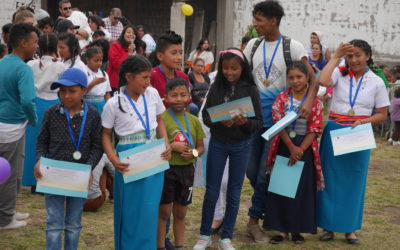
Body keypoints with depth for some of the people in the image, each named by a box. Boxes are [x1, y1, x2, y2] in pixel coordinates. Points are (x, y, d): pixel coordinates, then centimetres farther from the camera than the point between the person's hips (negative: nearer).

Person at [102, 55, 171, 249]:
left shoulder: (152, 94, 2)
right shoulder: (114, 104, -8)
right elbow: (106, 134, 1)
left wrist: (166, 144, 1)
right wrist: (112, 158, -14)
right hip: (129, 165, -3)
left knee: (149, 211, 5)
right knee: (130, 212, 4)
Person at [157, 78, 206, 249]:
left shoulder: (194, 121, 5)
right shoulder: (161, 119, -9)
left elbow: (201, 147, 11)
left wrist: (194, 153, -10)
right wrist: (172, 146, -20)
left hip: (187, 169, 4)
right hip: (166, 169, -4)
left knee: (181, 212, 15)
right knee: (164, 211, 5)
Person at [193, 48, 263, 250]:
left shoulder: (251, 90, -7)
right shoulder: (216, 87, -3)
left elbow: (259, 122, -7)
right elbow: (206, 115, -3)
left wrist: (245, 122, -27)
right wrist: (220, 121, -22)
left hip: (240, 146, -1)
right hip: (217, 143, 1)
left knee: (234, 193, 9)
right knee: (211, 192, 8)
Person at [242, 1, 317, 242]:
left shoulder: (293, 46, -8)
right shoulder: (253, 45, 5)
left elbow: (313, 78, -9)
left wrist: (309, 101, -28)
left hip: (278, 117, -4)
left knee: (265, 172, -3)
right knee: (252, 170, 8)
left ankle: (254, 220, 7)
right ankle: (268, 206, 28)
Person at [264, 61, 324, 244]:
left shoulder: (315, 101, -3)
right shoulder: (282, 98, 1)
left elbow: (314, 130, -6)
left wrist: (300, 150, -16)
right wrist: (291, 147, -16)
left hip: (305, 148, -1)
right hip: (283, 146, 1)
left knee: (302, 188, 4)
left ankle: (296, 229, 16)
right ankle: (282, 228, 11)